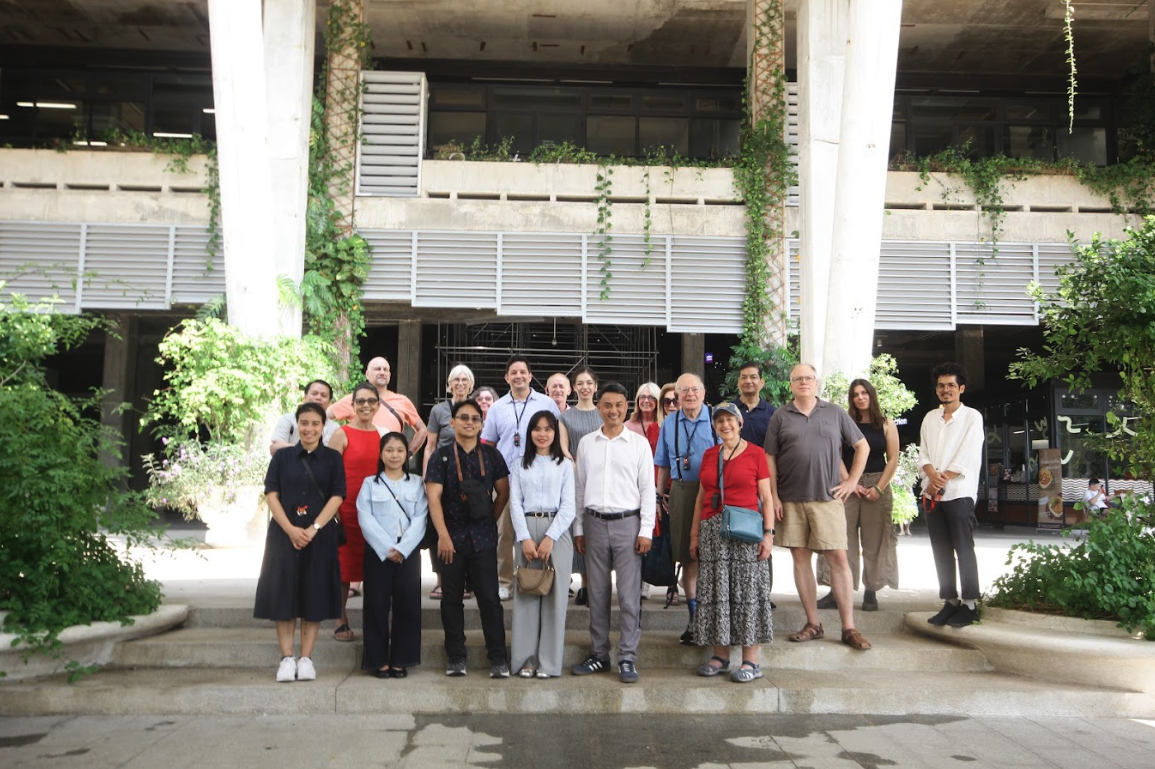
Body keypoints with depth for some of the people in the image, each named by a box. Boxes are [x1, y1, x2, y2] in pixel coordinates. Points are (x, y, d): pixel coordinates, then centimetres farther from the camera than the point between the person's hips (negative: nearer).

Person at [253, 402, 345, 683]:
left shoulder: (332, 458, 6)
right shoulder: (282, 457, 8)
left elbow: (337, 497, -2)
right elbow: (271, 495, 0)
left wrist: (313, 529, -14)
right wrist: (290, 529, -13)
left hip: (319, 536, -1)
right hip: (284, 534, 1)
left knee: (314, 595, 2)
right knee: (283, 593, 1)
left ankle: (305, 658, 10)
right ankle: (286, 658, 8)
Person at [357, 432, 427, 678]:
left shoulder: (416, 484, 8)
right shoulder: (370, 484, 7)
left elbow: (420, 519, -1)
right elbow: (365, 519, -3)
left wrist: (402, 548, -13)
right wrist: (386, 548, -13)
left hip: (408, 552, 1)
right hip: (377, 552, -1)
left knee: (407, 605, 1)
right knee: (377, 605, 0)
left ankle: (401, 660, 11)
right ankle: (379, 660, 9)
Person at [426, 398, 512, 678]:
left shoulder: (491, 455, 6)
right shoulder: (441, 457, 1)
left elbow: (503, 492, 13)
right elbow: (434, 497, -6)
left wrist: (490, 521, 8)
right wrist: (443, 535, -13)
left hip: (483, 538, 0)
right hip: (452, 538, 0)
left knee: (489, 597, -1)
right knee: (452, 598, 7)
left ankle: (498, 658, 6)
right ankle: (455, 657, 18)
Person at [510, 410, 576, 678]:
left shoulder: (565, 465, 7)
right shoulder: (520, 465, 12)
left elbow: (568, 505, 0)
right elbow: (515, 502, 4)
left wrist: (550, 538, -11)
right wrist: (524, 538, -8)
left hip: (556, 530, -1)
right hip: (526, 528, 2)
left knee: (555, 595, -2)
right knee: (525, 595, 1)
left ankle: (549, 662, 4)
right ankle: (527, 659, 8)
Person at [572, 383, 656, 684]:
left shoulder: (639, 443, 2)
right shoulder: (586, 443, 8)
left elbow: (647, 489, 1)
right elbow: (579, 488, 11)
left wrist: (646, 530, -5)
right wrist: (578, 527, 8)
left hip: (627, 523, -2)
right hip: (595, 523, 2)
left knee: (629, 595, -2)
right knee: (597, 593, 9)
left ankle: (628, 658, 6)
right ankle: (599, 654, 19)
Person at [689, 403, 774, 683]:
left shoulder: (755, 453, 1)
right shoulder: (709, 455, 14)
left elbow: (766, 497, -1)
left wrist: (768, 533, -9)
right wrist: (694, 534, 12)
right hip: (712, 530, 4)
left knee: (747, 590, -3)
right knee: (715, 591, 5)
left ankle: (752, 660, 2)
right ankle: (720, 656, 13)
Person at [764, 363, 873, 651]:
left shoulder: (834, 412, 7)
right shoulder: (780, 417, 6)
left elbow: (862, 446, 13)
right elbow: (769, 459, 5)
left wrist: (852, 480, 5)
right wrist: (774, 496, -1)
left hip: (827, 498, -1)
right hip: (791, 500, 1)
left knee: (838, 558, -4)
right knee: (800, 558, 5)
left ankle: (849, 627, 3)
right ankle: (813, 624, 16)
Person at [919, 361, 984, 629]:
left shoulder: (972, 417, 0)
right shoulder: (930, 418, 15)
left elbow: (966, 457, -8)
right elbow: (923, 453, 9)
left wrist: (942, 480, -12)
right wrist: (932, 474, -10)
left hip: (959, 492, -5)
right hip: (932, 493, 5)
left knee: (963, 548, -4)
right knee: (941, 550, 7)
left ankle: (969, 604, 2)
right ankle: (950, 601, 13)